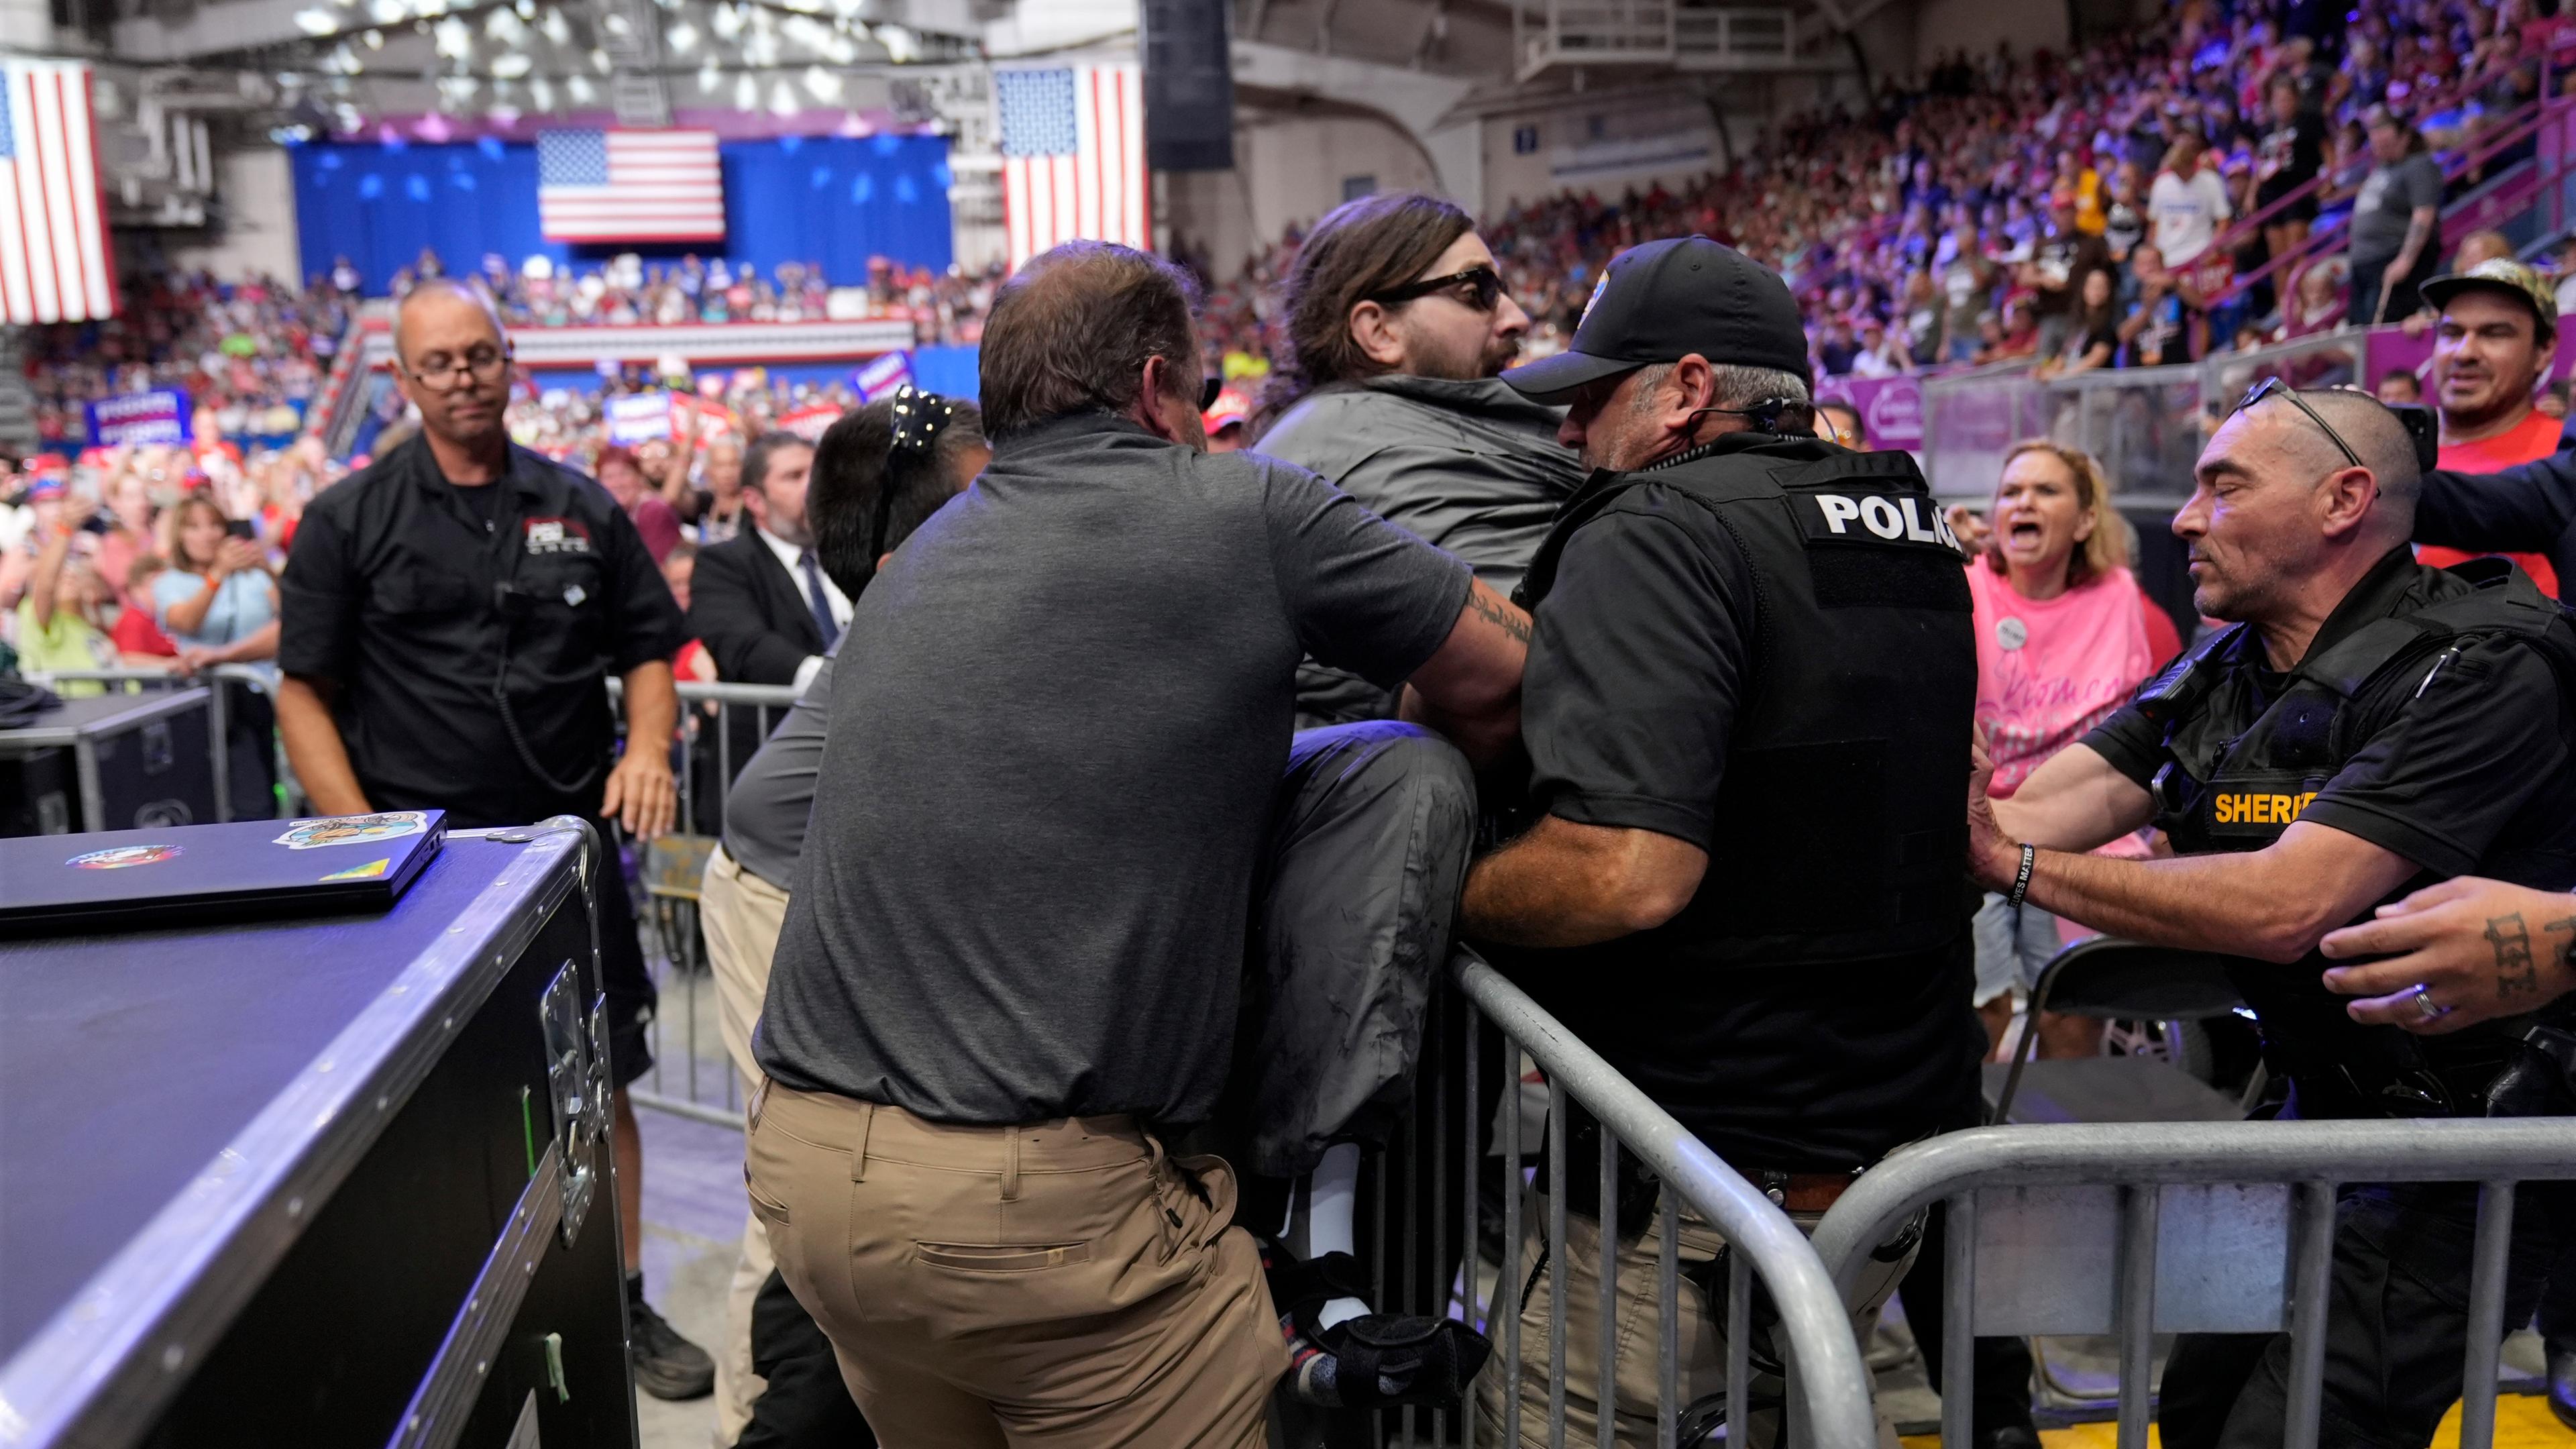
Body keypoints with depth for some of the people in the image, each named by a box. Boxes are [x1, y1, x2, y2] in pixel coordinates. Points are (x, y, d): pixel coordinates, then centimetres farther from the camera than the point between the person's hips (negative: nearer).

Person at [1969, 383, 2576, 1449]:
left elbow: (2285, 906, -30)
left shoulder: (2481, 669, -20)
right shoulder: (2219, 677, 3)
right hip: (2323, 1112, 7)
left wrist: (2011, 865, -28)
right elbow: (2005, 823, -8)